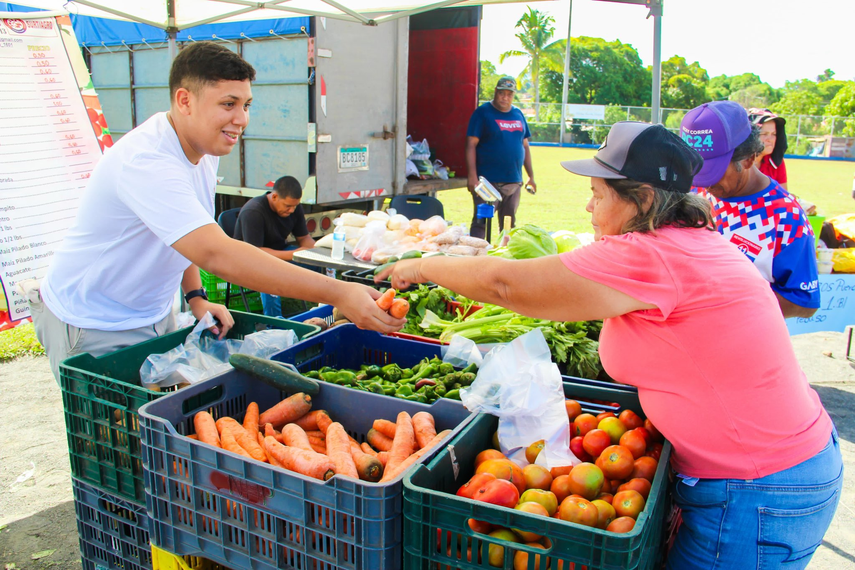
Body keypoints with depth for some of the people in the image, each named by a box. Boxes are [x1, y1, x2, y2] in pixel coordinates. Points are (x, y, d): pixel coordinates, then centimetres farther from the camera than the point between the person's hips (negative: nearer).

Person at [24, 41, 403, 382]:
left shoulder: (204, 148, -1)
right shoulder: (146, 162, -31)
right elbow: (216, 254, -43)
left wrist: (195, 297, -2)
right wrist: (337, 293, -48)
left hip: (154, 315, 8)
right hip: (92, 328, -8)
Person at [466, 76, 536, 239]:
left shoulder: (518, 115, 13)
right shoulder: (482, 113, -3)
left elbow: (525, 146, 18)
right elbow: (471, 145, -10)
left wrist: (531, 176, 15)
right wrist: (472, 176, -18)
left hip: (514, 181, 6)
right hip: (487, 181, -5)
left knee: (509, 225, 13)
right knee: (480, 222, -4)